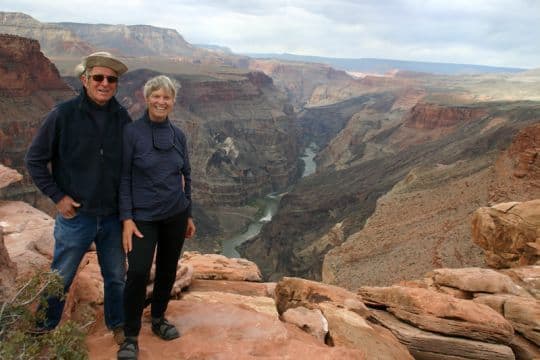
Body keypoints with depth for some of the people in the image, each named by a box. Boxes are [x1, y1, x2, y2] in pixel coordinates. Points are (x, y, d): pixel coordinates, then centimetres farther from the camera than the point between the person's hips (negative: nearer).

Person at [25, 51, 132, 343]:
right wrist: (57, 196, -10)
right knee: (60, 279, 14)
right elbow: (34, 159, -5)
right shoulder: (63, 114, -13)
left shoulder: (122, 118, -3)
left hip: (113, 216, 3)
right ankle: (42, 331, 38)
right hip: (76, 215, -2)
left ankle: (118, 325, 38)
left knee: (116, 277, 17)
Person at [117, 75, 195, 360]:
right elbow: (123, 178, -7)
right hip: (144, 216, -4)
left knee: (168, 269, 12)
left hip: (176, 214, 4)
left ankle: (158, 319, 34)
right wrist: (127, 219, -13)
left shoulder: (178, 135, 3)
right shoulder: (132, 132, -8)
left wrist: (189, 215, 13)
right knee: (138, 272, -14)